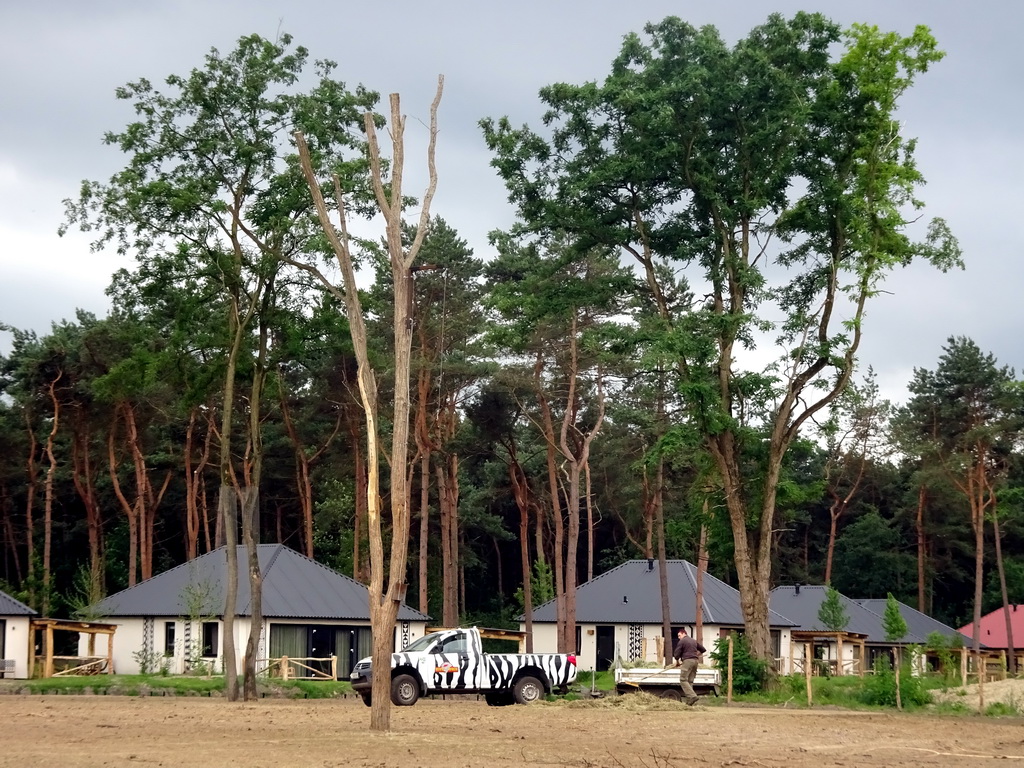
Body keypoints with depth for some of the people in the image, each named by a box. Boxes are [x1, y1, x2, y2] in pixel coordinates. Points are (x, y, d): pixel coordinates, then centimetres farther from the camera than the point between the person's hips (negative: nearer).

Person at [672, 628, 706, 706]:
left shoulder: (681, 641, -1)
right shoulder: (694, 641, 21)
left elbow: (676, 653, -2)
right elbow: (703, 649, 26)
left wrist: (677, 661, 16)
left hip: (687, 661, -7)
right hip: (695, 660, 8)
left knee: (683, 680, -8)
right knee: (690, 681, 8)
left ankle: (692, 696, -24)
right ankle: (689, 701, 3)